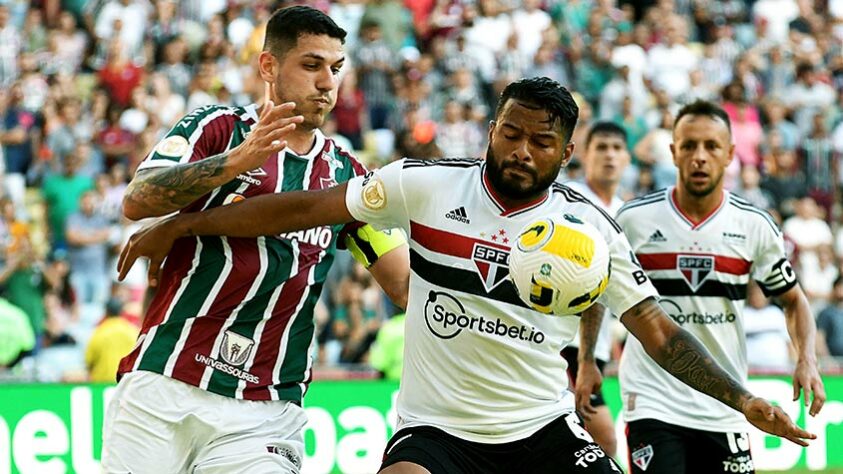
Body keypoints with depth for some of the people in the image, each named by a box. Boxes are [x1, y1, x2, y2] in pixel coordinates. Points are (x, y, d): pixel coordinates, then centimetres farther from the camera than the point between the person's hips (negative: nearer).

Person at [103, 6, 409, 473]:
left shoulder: (346, 174, 14)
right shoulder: (218, 128, 4)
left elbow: (408, 285, 10)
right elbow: (135, 202, -12)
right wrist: (235, 161, -24)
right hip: (161, 385, -2)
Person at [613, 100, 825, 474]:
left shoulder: (755, 226, 1)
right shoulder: (634, 219, -3)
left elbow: (793, 301, 12)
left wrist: (806, 360, -5)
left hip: (724, 405, 2)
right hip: (653, 401, -2)